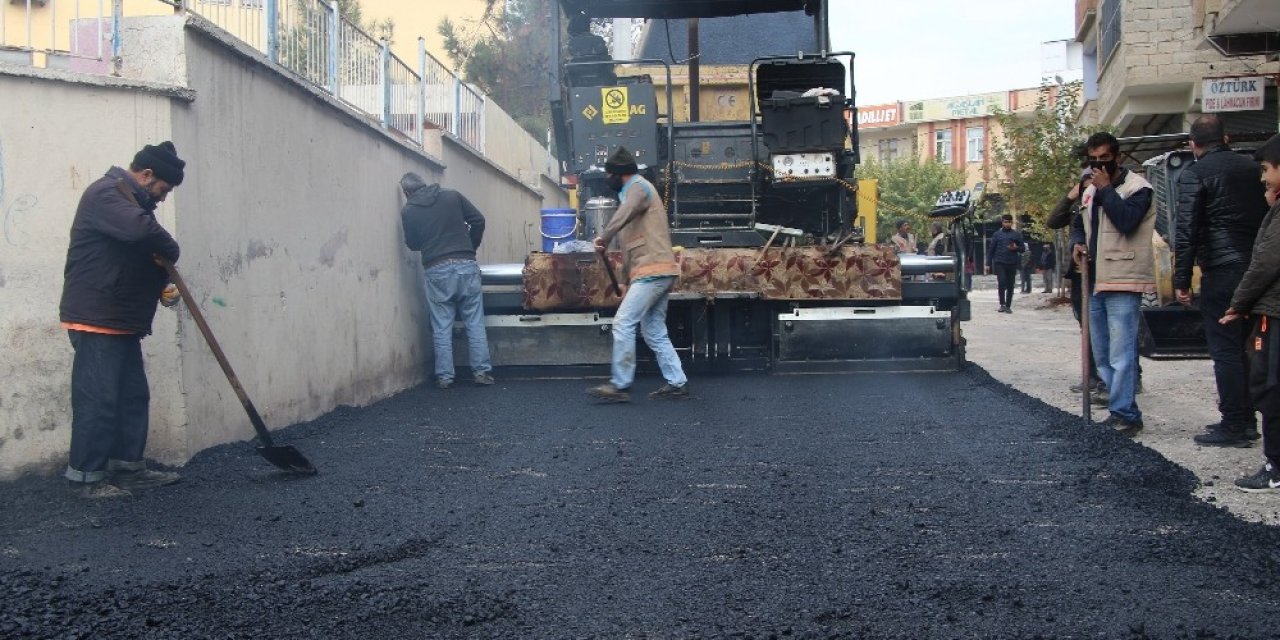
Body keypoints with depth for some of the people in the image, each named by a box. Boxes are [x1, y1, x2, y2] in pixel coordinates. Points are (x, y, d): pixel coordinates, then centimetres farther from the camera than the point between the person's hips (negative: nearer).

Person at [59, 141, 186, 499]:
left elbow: (141, 259, 23)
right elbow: (142, 229, -32)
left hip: (122, 321, 10)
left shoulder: (130, 200, 19)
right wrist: (170, 250, -14)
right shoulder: (105, 194, -13)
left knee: (134, 396, 12)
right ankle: (86, 477, 0)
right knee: (98, 400, -7)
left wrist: (160, 285, 4)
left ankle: (129, 468, 19)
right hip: (95, 320, -10)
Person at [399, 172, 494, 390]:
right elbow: (478, 220, 3)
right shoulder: (452, 196, 5)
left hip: (436, 270, 0)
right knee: (475, 323, 6)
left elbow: (412, 244, 12)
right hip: (466, 265, 1)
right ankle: (481, 372, 5)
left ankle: (444, 376, 6)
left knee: (441, 327, 6)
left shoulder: (408, 211, 4)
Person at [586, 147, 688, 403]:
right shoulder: (637, 190, 27)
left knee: (623, 323, -12)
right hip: (656, 272, 10)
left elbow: (626, 211, -29)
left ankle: (620, 385, -12)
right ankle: (677, 382, 10)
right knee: (655, 332, 10)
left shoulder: (638, 187, -4)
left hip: (652, 271, -10)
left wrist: (604, 237, -34)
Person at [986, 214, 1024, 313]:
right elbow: (991, 249, 8)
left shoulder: (1017, 234, 8)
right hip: (999, 263, -1)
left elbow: (1023, 248, 12)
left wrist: (1016, 248, -11)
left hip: (1012, 263, 1)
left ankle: (1008, 306, 11)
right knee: (1002, 282, -16)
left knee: (1010, 285, 4)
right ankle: (1002, 304, -6)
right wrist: (988, 264, 3)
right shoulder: (997, 234, 7)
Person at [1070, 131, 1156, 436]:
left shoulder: (1137, 188, -7)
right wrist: (1077, 243, 5)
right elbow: (1078, 225, 27)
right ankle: (1123, 410, 20)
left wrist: (1106, 188, -14)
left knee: (1120, 353, -13)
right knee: (1102, 354, 12)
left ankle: (1123, 414, -11)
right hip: (1095, 282, 9)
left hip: (1123, 283, -9)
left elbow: (1127, 221, -22)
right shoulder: (1090, 192, 17)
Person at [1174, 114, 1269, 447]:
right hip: (1256, 268, 6)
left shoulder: (1193, 175, -5)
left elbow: (1186, 231, -11)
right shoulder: (1253, 169, 12)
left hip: (1221, 271, -6)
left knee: (1225, 349, -3)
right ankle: (1247, 420, 19)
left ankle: (1234, 426, -3)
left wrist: (1181, 281, -7)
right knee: (1246, 347, 14)